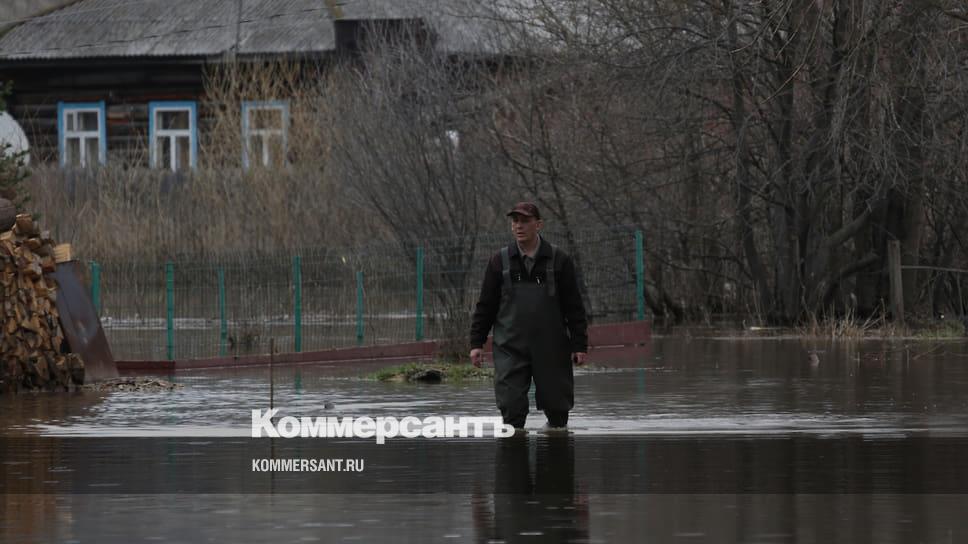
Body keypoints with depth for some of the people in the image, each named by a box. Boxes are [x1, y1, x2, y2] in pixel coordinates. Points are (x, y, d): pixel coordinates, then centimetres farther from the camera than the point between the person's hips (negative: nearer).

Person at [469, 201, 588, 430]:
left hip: (551, 349, 0)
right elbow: (485, 306, 9)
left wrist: (579, 344, -1)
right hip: (510, 349, 0)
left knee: (556, 404, 5)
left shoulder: (559, 260, 2)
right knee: (511, 407, -8)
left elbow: (574, 306, 4)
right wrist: (476, 342, 3)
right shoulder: (500, 261, 5)